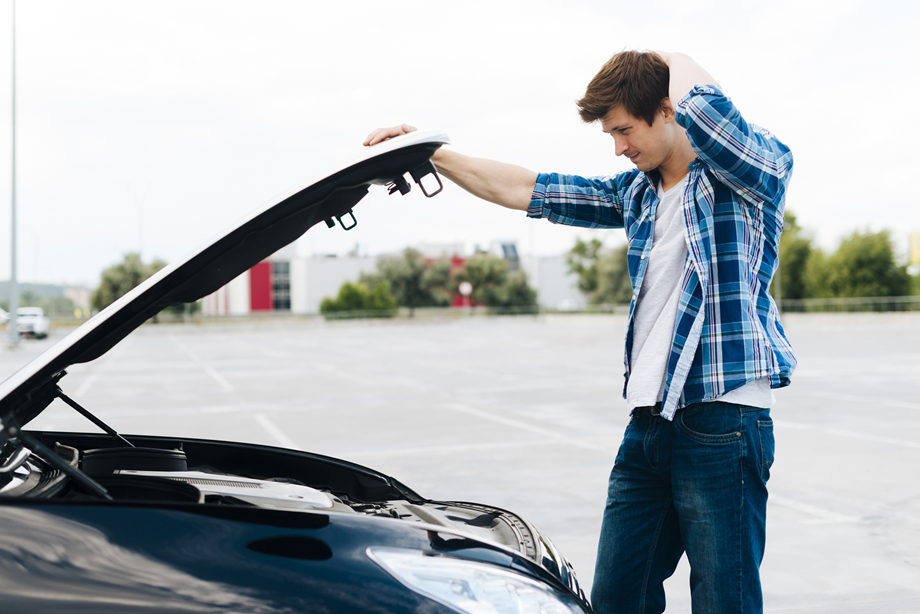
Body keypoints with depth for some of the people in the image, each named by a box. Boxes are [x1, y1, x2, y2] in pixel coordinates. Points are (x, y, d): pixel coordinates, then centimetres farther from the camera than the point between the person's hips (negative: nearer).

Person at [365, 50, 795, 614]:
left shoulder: (758, 172, -3)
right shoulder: (636, 192, 17)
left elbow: (701, 105, -23)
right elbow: (521, 190, 19)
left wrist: (671, 61, -1)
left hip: (724, 418, -7)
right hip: (648, 421, 7)